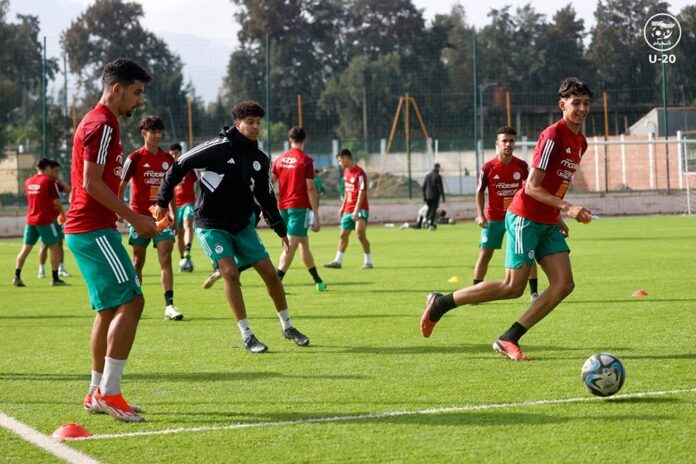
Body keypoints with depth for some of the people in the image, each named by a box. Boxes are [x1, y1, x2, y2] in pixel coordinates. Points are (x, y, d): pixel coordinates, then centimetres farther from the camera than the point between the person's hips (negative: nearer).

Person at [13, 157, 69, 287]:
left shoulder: (28, 182, 9)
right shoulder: (49, 181, -9)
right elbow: (56, 202, -10)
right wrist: (63, 213, 6)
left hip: (30, 219, 6)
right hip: (46, 220, -6)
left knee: (26, 248, 9)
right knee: (54, 247, 3)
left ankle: (17, 276, 2)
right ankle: (55, 279, 1)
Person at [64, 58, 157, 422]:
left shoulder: (98, 123, 20)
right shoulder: (103, 125, -13)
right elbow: (92, 183, -19)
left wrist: (132, 218, 18)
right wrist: (134, 219, -15)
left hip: (86, 229, 11)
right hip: (94, 230, -11)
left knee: (111, 308, 14)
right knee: (130, 301, -13)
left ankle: (98, 392, 18)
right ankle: (109, 392, -13)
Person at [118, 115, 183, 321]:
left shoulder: (168, 159, 8)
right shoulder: (135, 158, -3)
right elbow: (121, 186, -3)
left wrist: (174, 215, 15)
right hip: (140, 216, -2)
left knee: (166, 259, -8)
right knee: (138, 260, 6)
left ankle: (169, 305, -14)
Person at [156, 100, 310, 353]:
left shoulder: (260, 160, 2)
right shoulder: (218, 147, -16)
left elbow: (266, 197, 14)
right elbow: (179, 166, -11)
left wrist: (281, 229, 14)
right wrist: (163, 202, -7)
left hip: (243, 224, 6)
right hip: (212, 225, -6)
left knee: (268, 270, 2)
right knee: (230, 272, -19)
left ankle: (287, 327, 19)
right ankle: (246, 335, -10)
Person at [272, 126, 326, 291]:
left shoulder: (280, 159, 8)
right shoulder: (306, 160, -7)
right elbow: (311, 189, -10)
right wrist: (316, 216, -7)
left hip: (283, 206, 6)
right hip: (300, 207, -6)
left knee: (304, 243, 18)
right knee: (291, 245, -9)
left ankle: (317, 281, 26)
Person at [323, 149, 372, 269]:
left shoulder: (359, 173, -17)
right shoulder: (346, 171, 10)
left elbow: (361, 192, -21)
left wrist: (357, 210, -27)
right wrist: (343, 207, 21)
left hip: (360, 209, -9)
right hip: (348, 209, 9)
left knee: (360, 234, -19)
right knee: (343, 235, 13)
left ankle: (368, 261, -9)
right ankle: (338, 261, 22)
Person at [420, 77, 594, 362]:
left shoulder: (580, 143, 12)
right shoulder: (553, 136, -16)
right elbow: (532, 187, -19)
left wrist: (558, 218, 17)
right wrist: (567, 207, -27)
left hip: (548, 223, 8)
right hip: (525, 218, -8)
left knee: (564, 284, -7)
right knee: (513, 287, -9)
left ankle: (508, 340, -2)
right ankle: (441, 303, 7)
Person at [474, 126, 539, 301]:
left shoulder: (521, 165, -5)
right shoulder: (488, 167, -9)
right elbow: (480, 192, 0)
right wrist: (480, 215, -9)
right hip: (494, 219, -1)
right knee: (484, 255, -1)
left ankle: (534, 291, 6)